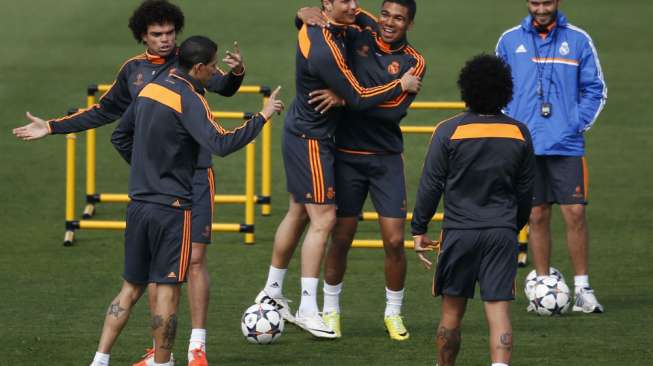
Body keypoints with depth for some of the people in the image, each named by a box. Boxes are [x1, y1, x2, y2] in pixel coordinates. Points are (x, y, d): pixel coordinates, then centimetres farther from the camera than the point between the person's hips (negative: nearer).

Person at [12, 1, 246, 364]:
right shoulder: (133, 70, 9)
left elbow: (222, 86, -20)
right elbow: (105, 112, 21)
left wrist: (236, 73, -44)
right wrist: (52, 127, 21)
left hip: (194, 174, -4)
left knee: (195, 259, -6)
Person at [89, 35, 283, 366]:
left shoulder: (149, 89, 10)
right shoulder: (188, 100, -15)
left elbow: (120, 137, 21)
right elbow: (221, 144, -27)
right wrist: (262, 117, -19)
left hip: (138, 203, 7)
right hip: (172, 207, -7)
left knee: (131, 288, 12)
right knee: (168, 289, 0)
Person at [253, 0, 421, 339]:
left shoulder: (311, 27, -3)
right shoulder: (326, 52, -29)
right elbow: (358, 99, -22)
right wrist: (401, 85, -9)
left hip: (299, 131, 10)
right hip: (312, 141, -10)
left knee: (298, 213, 18)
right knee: (323, 219, -8)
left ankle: (272, 292, 29)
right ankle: (308, 310, -7)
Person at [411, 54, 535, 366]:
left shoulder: (449, 131, -6)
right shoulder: (519, 133, 4)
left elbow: (430, 185, -4)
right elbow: (526, 191, 12)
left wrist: (419, 230, 6)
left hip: (460, 232, -2)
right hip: (503, 234, 2)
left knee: (452, 311, 11)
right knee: (499, 309, -4)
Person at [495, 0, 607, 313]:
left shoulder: (578, 40, 4)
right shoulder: (509, 41, 7)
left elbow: (595, 89, 8)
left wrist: (579, 123, -4)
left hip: (567, 145, -1)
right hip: (525, 145, 1)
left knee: (574, 213, -7)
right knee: (537, 216, 5)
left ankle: (582, 289, 0)